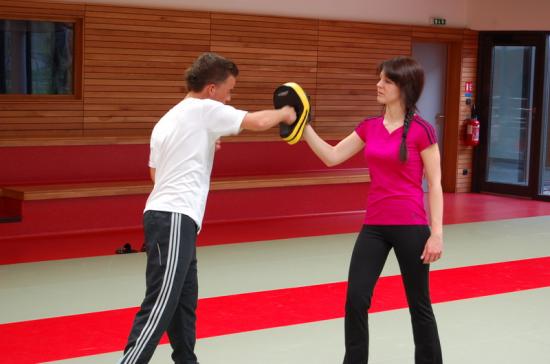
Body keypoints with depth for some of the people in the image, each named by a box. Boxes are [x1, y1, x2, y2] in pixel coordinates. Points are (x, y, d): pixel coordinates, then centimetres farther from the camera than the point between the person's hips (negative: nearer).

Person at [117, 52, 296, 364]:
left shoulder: (168, 120, 20)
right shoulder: (204, 109, -5)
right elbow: (259, 122, -11)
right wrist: (284, 113, 10)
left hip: (167, 217, 10)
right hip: (174, 219, -10)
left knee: (184, 302, 14)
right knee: (160, 306, -12)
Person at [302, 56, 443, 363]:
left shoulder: (421, 130, -10)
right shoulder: (370, 127, 6)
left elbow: (434, 183, -8)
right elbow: (332, 157, 7)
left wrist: (437, 233, -11)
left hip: (411, 227, -5)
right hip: (374, 226, 5)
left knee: (419, 304, 10)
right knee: (355, 300, 1)